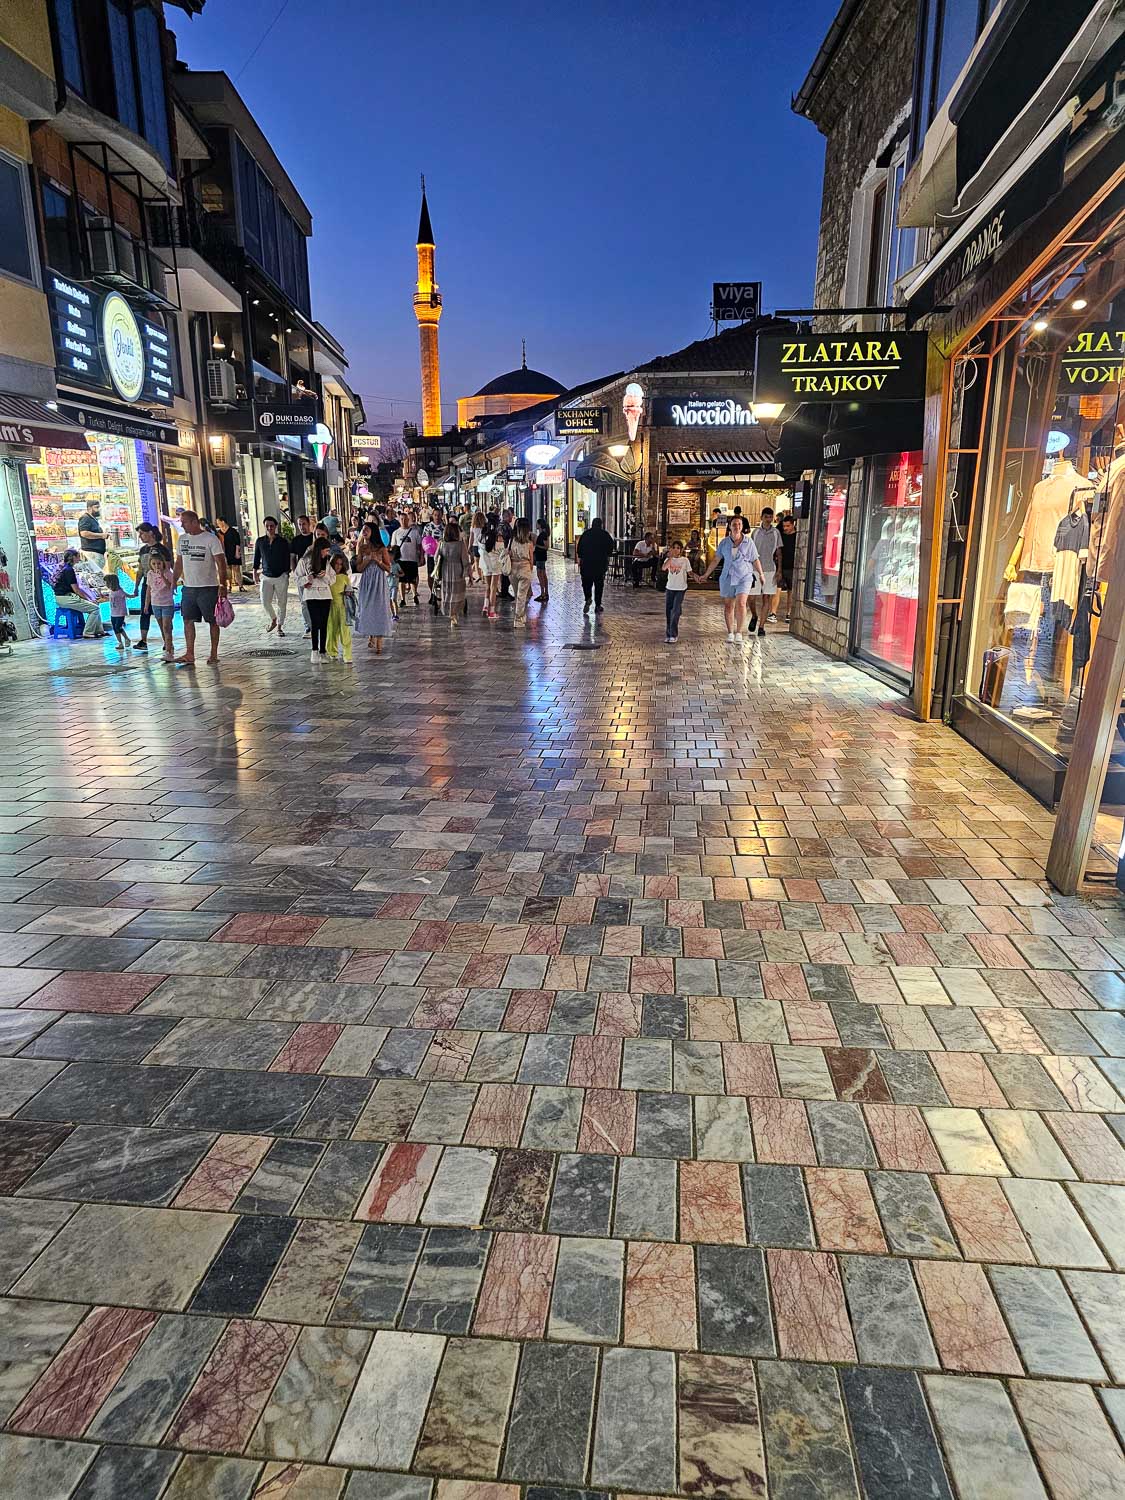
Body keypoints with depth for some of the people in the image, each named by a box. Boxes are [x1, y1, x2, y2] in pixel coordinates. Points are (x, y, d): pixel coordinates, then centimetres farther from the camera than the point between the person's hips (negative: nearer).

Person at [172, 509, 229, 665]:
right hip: (188, 587, 6)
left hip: (208, 588, -6)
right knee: (188, 621, 2)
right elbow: (179, 562, 18)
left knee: (213, 621, 3)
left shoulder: (210, 539, -8)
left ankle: (214, 654, 12)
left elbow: (221, 562, -11)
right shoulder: (182, 538, 10)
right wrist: (173, 582, 14)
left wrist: (223, 585, -20)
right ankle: (189, 655, 4)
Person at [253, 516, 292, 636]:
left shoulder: (283, 542, -1)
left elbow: (287, 559, 4)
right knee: (265, 602, -6)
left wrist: (287, 573, 2)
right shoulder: (260, 541, 5)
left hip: (281, 576, -1)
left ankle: (279, 626, 16)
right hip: (266, 576, 1)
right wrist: (255, 573, 9)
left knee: (281, 603, 2)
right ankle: (273, 619, 22)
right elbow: (256, 558, 12)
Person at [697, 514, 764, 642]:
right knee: (728, 606, 7)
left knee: (741, 603, -18)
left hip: (744, 578, -2)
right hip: (727, 578, 2)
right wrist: (706, 575, 10)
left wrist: (760, 575, 13)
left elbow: (755, 561, 9)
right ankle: (730, 633, 18)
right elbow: (716, 560, 10)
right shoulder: (724, 542, 4)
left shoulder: (748, 542, 0)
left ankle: (739, 632, -10)